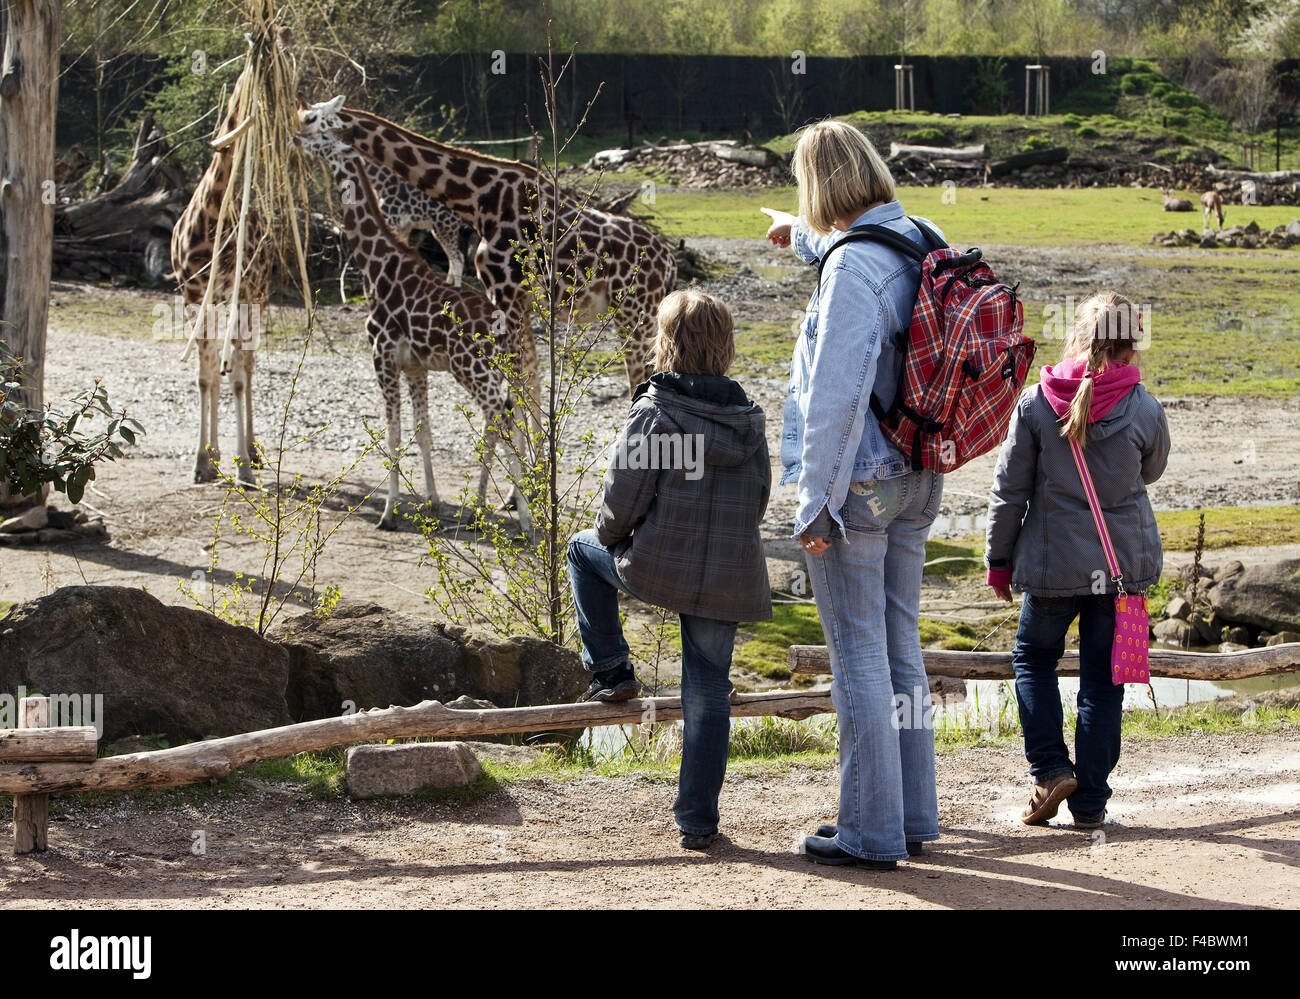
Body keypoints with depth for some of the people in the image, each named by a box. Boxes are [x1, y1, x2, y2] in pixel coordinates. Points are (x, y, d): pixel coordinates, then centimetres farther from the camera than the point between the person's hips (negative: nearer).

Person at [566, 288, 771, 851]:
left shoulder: (653, 413, -11)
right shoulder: (748, 420, 5)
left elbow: (623, 497, -13)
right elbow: (758, 498, 12)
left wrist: (610, 535, 8)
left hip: (655, 566, -4)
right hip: (728, 579, 4)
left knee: (584, 551, 27)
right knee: (708, 694, 10)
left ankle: (609, 671, 25)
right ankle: (698, 822, 9)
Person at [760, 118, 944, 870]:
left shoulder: (851, 266, -20)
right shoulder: (920, 245, 6)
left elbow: (838, 394, -23)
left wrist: (818, 499, -19)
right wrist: (803, 236, 51)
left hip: (857, 481, -8)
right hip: (916, 479, 8)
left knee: (859, 653, -1)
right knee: (901, 646, 16)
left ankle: (872, 831, 3)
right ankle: (914, 816, 23)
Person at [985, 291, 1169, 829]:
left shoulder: (1036, 403, -8)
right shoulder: (1144, 410, -8)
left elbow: (1010, 490, -2)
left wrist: (999, 558, 8)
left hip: (1052, 562, 0)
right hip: (1124, 562, 0)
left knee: (1034, 656, 20)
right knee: (1103, 677, 8)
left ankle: (1051, 770, 6)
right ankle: (1090, 802, 9)